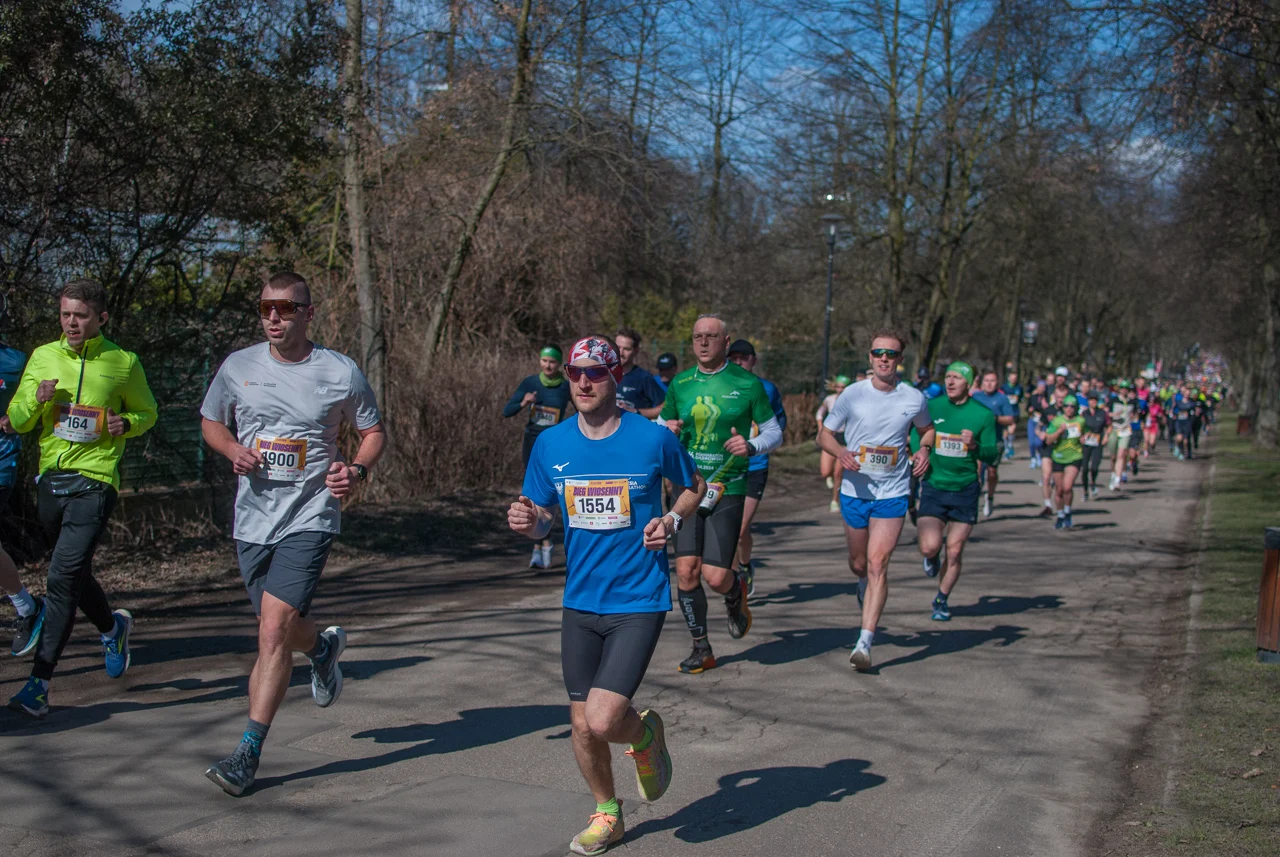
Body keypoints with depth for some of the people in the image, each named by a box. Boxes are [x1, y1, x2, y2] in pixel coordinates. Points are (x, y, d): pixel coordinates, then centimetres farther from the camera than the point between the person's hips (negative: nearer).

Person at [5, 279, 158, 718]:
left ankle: (39, 684, -13)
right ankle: (112, 627, 46)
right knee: (75, 573, 18)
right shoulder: (43, 357, 8)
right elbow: (17, 421, 10)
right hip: (50, 479, 5)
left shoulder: (124, 363, 0)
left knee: (63, 578, -15)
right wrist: (36, 401, -12)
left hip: (95, 480, -5)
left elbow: (148, 412, 13)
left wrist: (126, 424, -9)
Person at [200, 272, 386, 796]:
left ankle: (249, 752, -8)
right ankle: (324, 647, 51)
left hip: (309, 518, -4)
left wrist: (357, 469, -11)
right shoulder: (237, 367, 4)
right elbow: (210, 422, 18)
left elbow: (373, 430, 9)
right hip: (252, 519, 4)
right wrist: (233, 449, -4)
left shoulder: (340, 373, -3)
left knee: (274, 627, -15)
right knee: (278, 629, 14)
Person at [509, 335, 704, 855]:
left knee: (603, 720, -16)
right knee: (581, 724, 10)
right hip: (579, 601, 4)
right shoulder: (550, 444, 2)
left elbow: (694, 487, 10)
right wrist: (528, 522, -12)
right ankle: (606, 814, 36)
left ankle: (645, 735, 21)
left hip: (639, 601, -4)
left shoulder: (654, 438, -7)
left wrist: (673, 520, -10)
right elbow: (539, 516, 12)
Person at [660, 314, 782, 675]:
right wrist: (667, 431, -5)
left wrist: (752, 446, -16)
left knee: (715, 576, -8)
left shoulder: (747, 384, -2)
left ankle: (736, 591, 30)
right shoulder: (679, 383, 7)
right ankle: (701, 649, 13)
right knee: (686, 571, -4)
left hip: (728, 488, -3)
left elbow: (774, 432, 4)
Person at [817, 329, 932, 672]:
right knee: (858, 563, 15)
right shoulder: (852, 395, -5)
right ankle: (864, 584, 53)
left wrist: (924, 450, -2)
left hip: (893, 493, -1)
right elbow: (824, 434, 3)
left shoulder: (914, 398, -2)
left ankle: (865, 643, -11)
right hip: (855, 490, 1)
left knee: (878, 564, -12)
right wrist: (841, 452, -18)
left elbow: (927, 428, 19)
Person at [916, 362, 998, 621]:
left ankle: (941, 600, 25)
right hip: (933, 486, 0)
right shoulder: (931, 406, -1)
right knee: (930, 547, -15)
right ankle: (933, 557, 22)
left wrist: (975, 445, -20)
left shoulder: (983, 414, -3)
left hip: (965, 490, 0)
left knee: (954, 553, 4)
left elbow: (992, 456, 0)